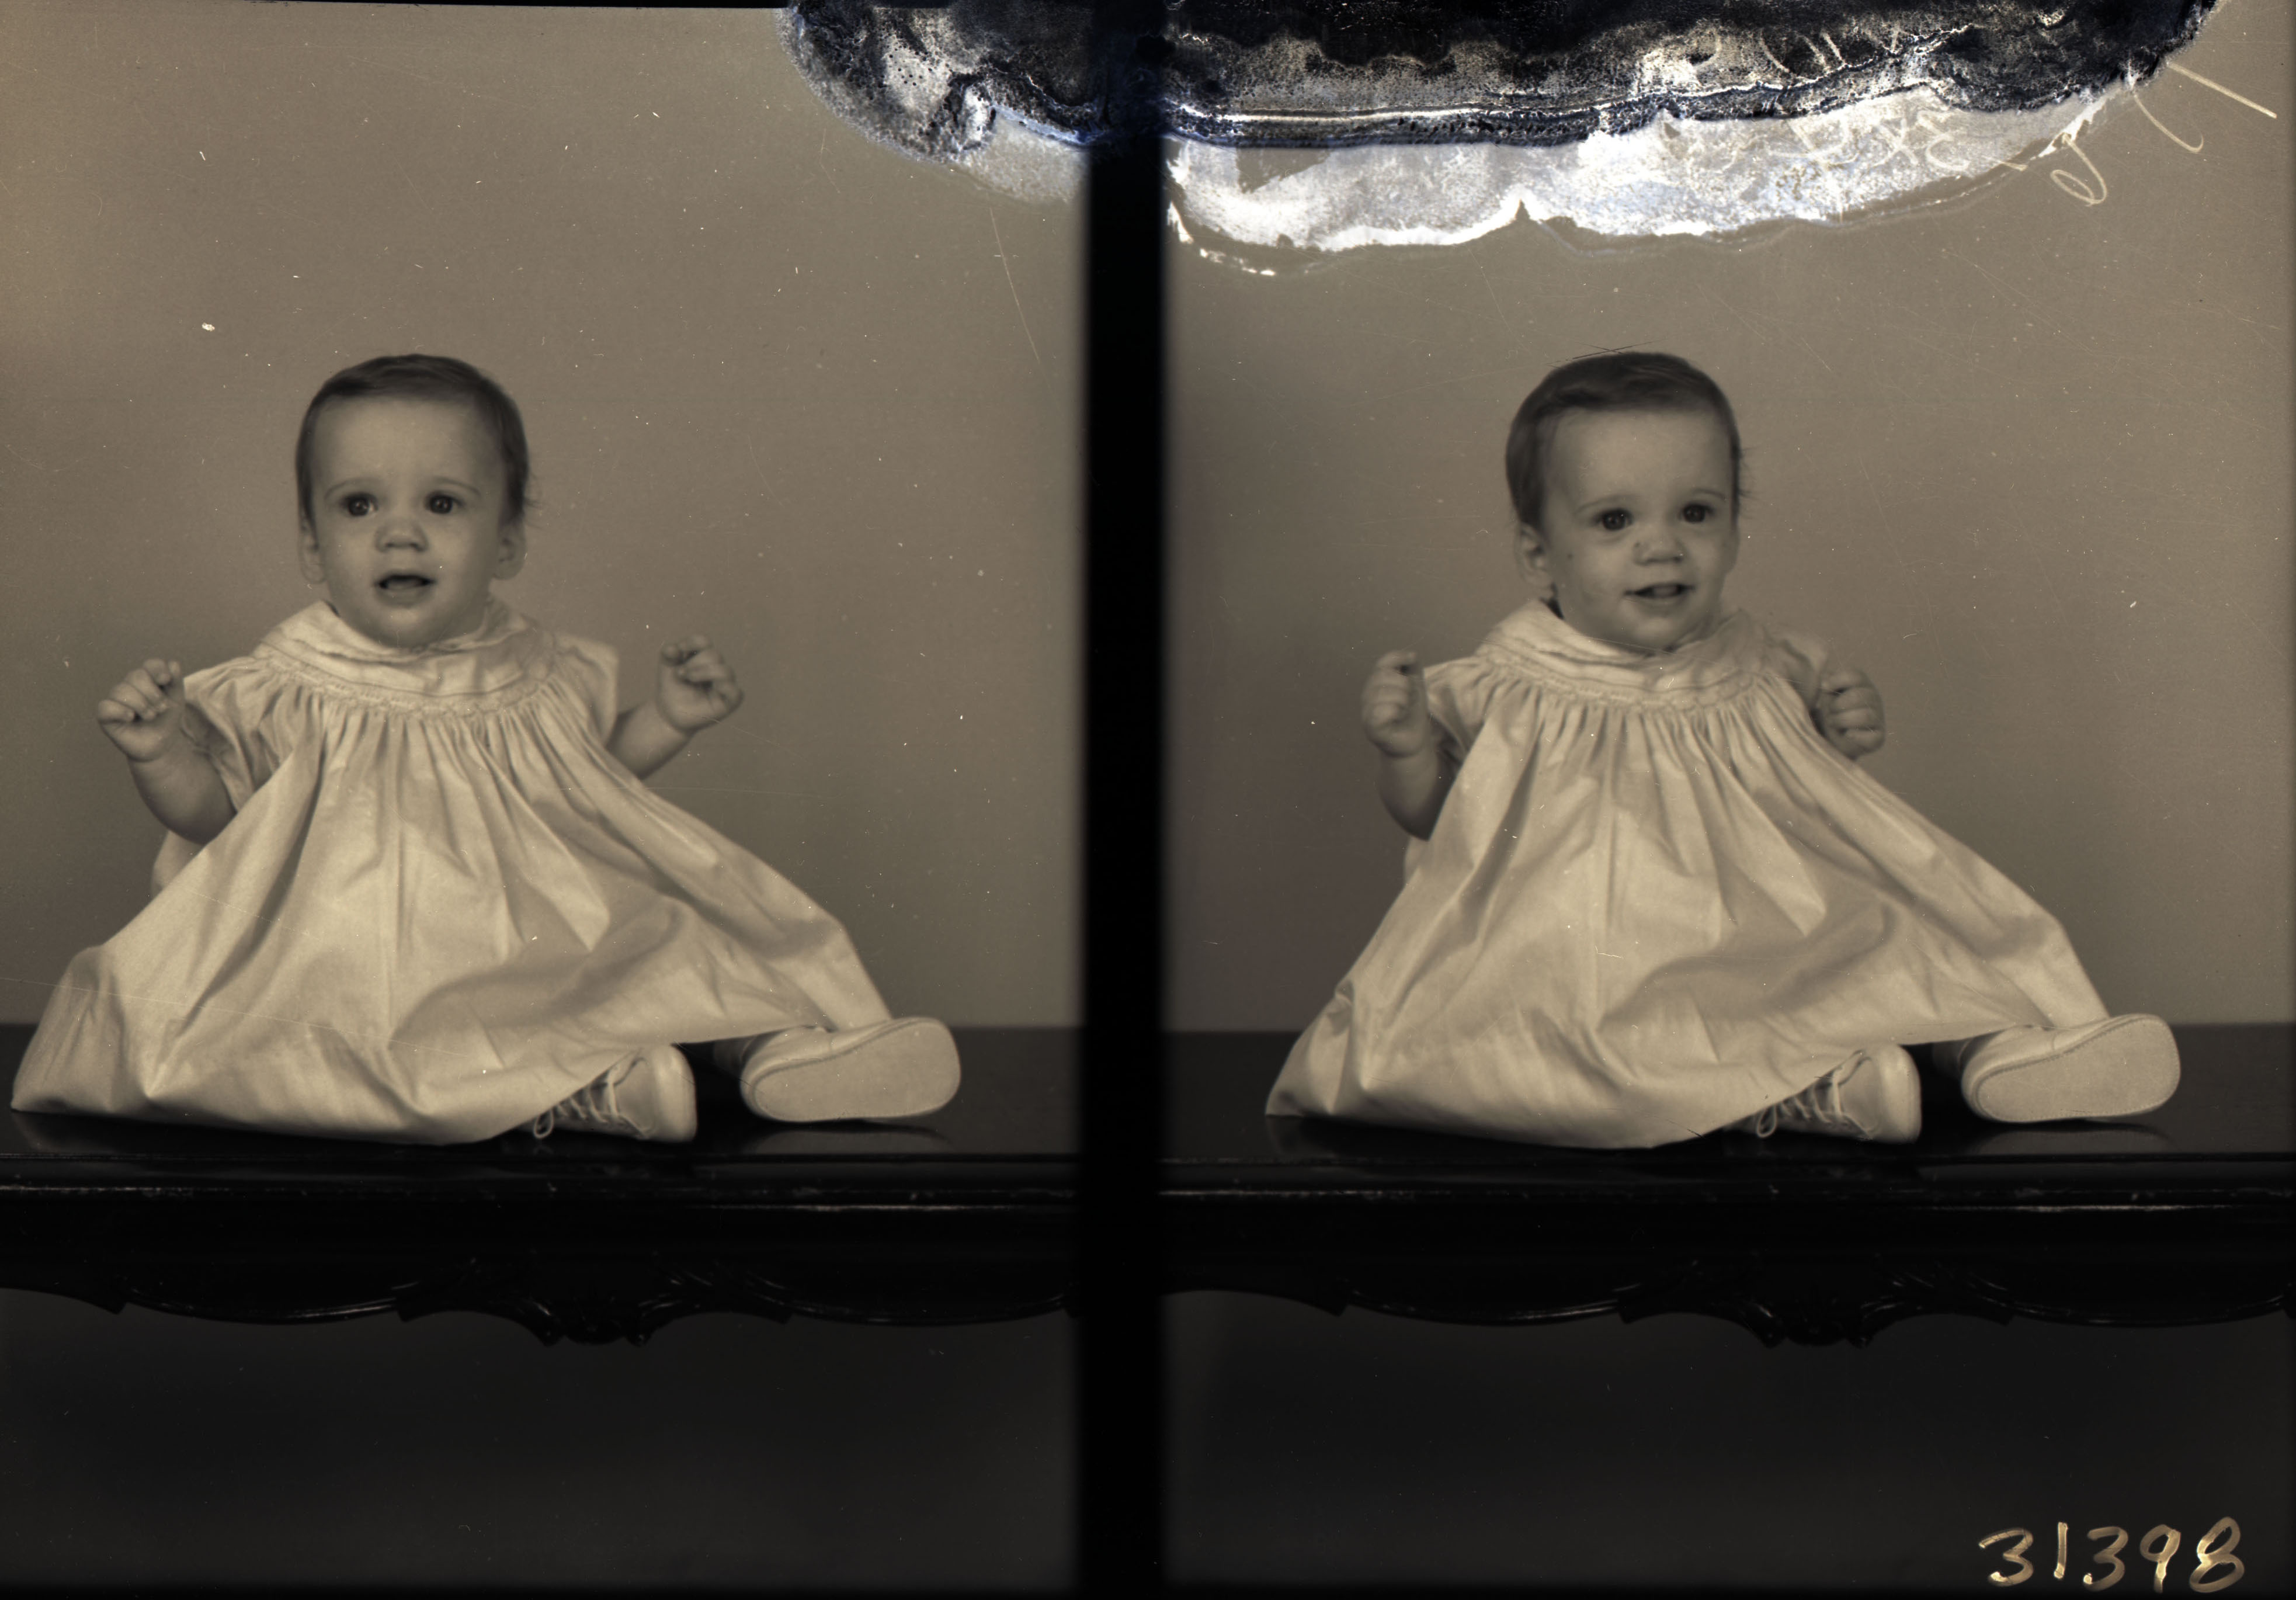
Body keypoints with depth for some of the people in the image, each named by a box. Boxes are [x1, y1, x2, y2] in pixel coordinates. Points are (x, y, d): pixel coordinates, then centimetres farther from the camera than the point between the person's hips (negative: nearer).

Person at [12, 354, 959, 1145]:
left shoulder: (545, 681, 8)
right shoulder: (285, 695, -3)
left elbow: (580, 785, 22)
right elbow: (210, 808, -1)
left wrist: (664, 719, 11)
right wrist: (160, 752, -20)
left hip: (551, 946, 5)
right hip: (370, 960, -5)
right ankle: (576, 1092, -44)